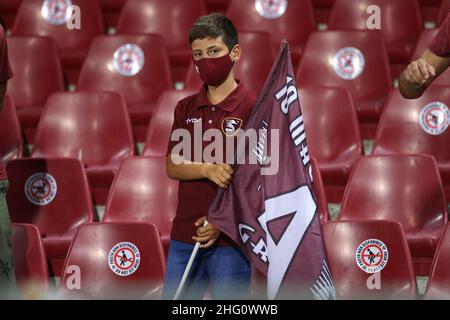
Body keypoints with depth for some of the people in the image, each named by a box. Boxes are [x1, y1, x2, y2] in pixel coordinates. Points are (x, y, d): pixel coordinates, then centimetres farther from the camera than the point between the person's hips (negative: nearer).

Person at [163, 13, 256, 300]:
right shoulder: (186, 109, 10)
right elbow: (172, 166, 3)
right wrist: (208, 170, -17)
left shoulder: (252, 108, -7)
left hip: (229, 237, -5)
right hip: (184, 235, 5)